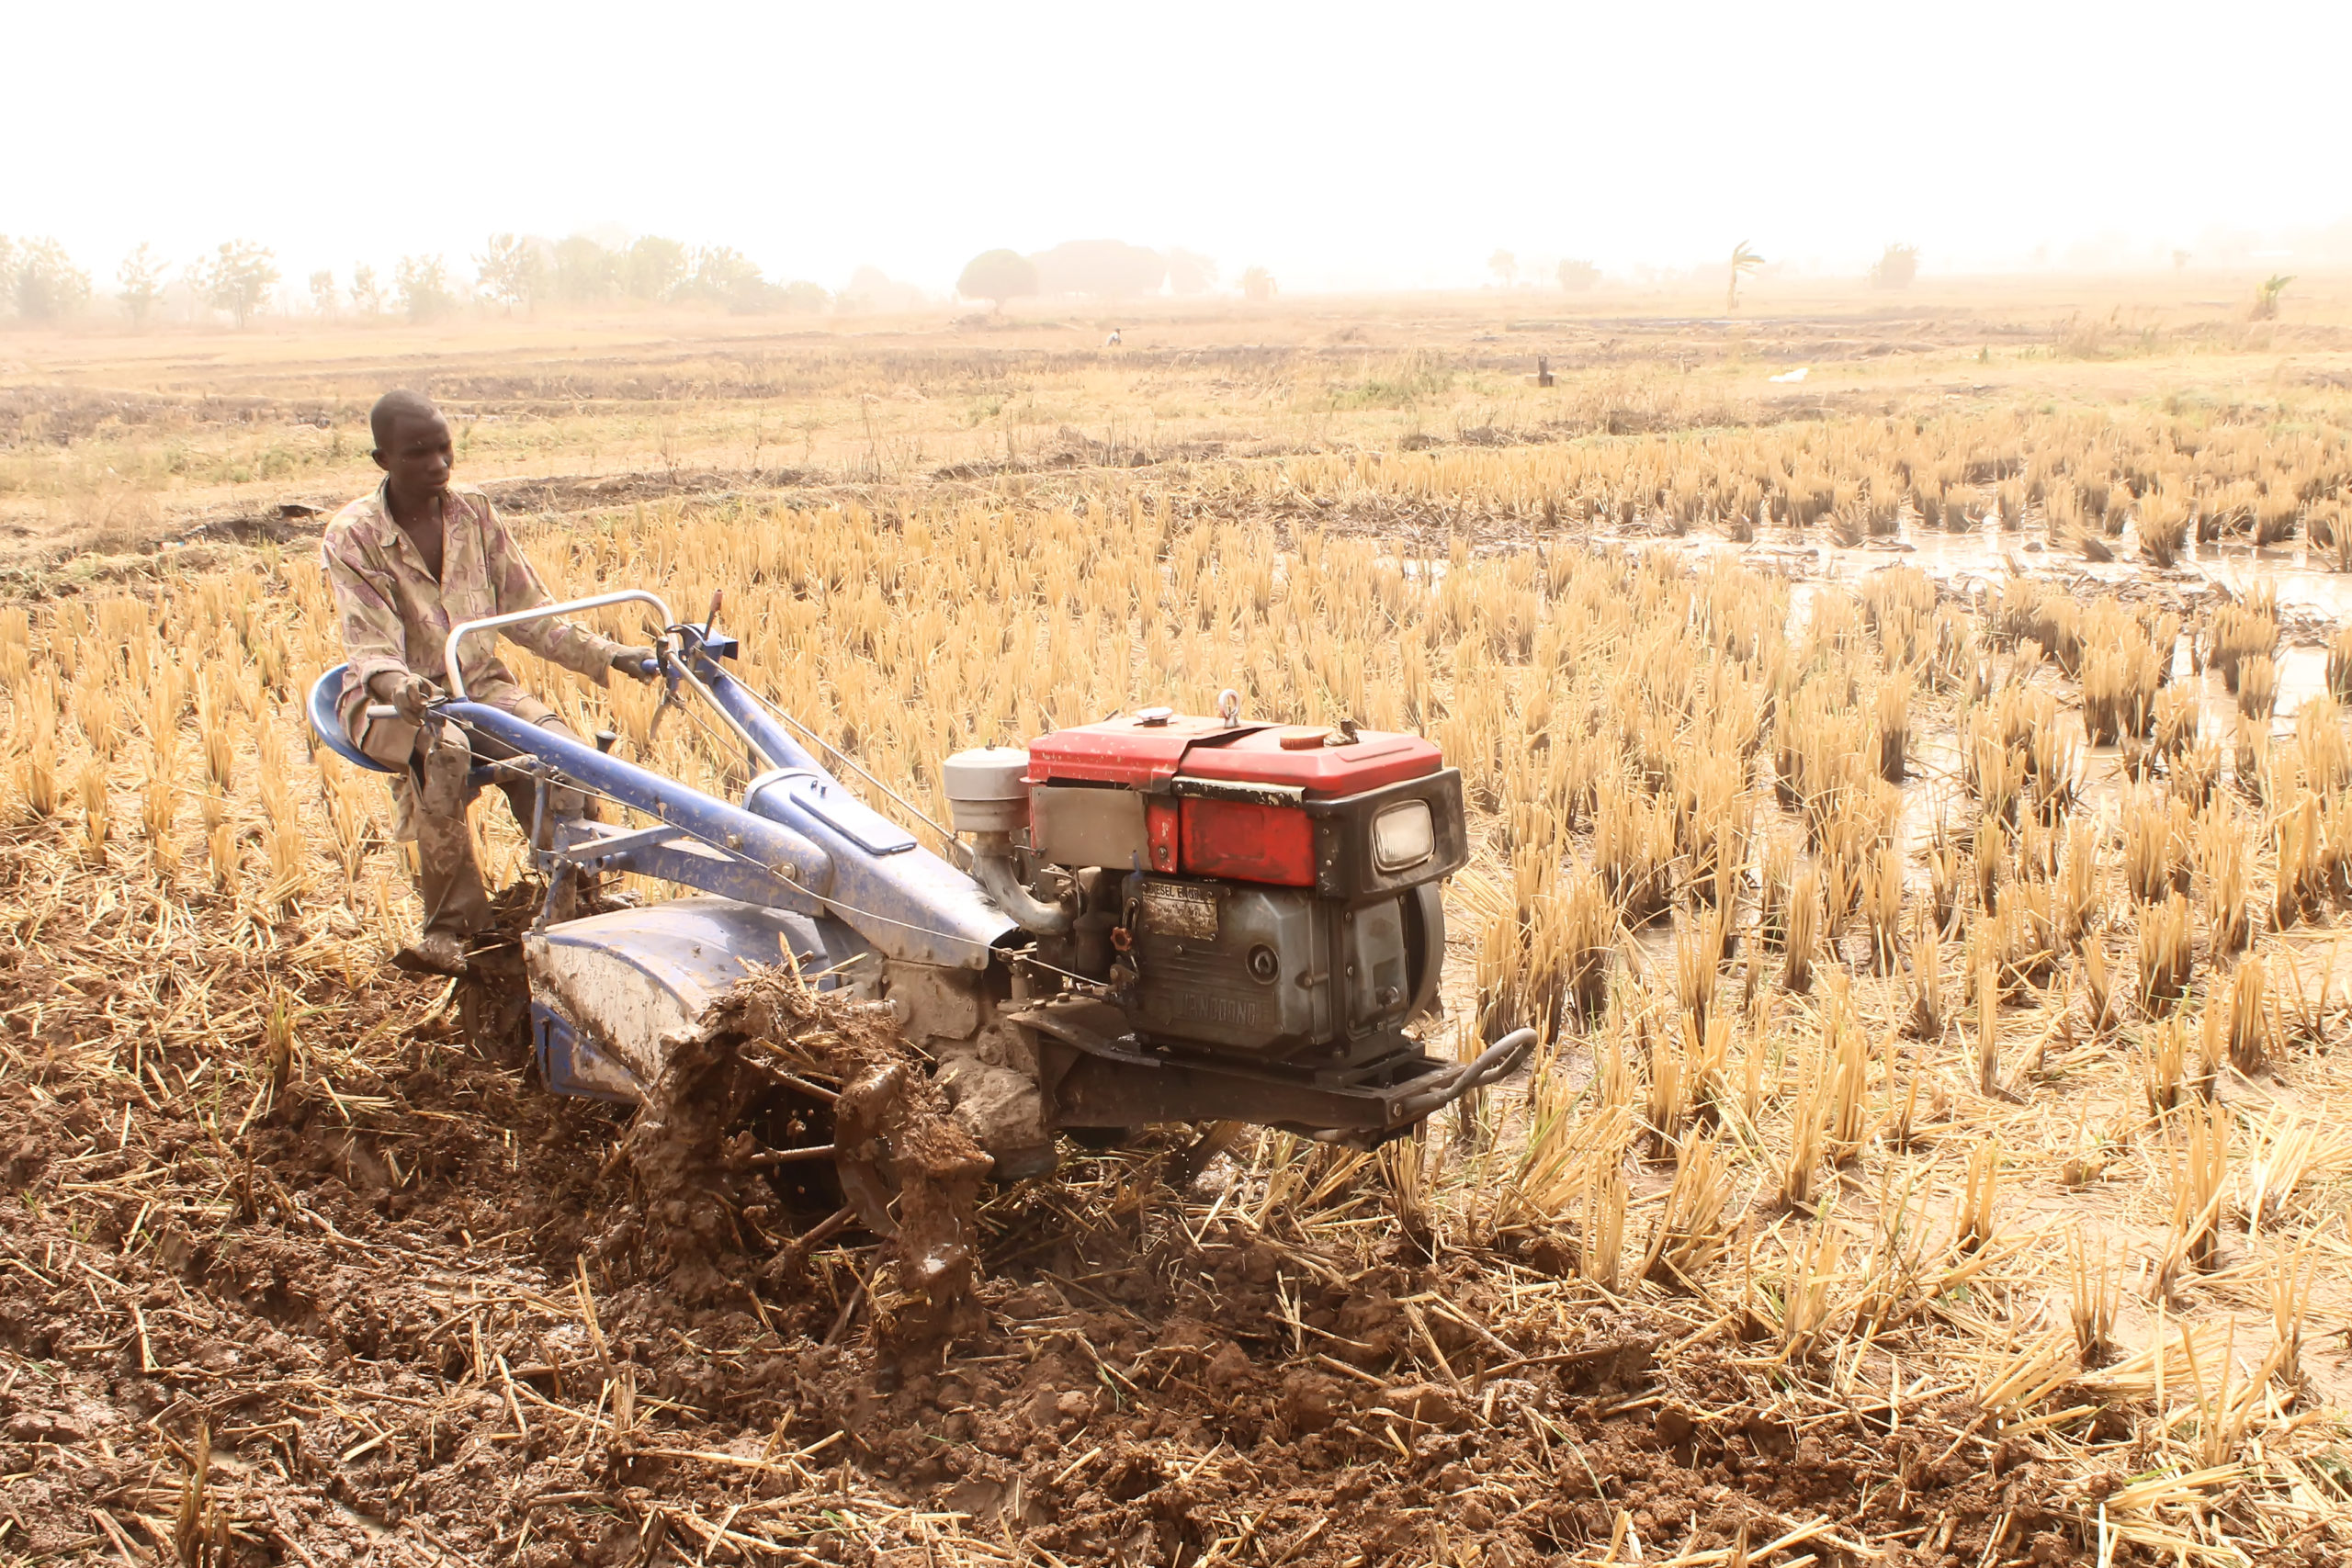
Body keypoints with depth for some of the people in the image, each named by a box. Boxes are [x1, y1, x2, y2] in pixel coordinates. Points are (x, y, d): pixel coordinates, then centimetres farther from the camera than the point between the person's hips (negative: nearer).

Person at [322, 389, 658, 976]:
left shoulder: (474, 513, 1)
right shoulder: (353, 537, -10)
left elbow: (527, 613, 5)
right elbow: (372, 650, -18)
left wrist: (607, 655, -8)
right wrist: (400, 686, -42)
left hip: (479, 681, 3)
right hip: (395, 699, -3)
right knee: (442, 751, -39)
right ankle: (450, 921, -25)